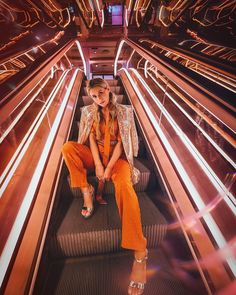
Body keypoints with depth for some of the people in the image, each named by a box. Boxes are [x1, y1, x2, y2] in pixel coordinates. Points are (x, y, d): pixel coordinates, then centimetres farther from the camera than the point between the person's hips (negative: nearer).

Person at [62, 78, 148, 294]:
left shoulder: (123, 111, 1)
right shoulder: (89, 112, 8)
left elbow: (120, 142, -6)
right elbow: (91, 138, 0)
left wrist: (109, 166, -17)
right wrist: (98, 164, -14)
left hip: (116, 156, -3)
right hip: (95, 154, 4)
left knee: (124, 184, -35)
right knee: (68, 147, -20)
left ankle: (140, 252, -31)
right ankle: (86, 190, -13)